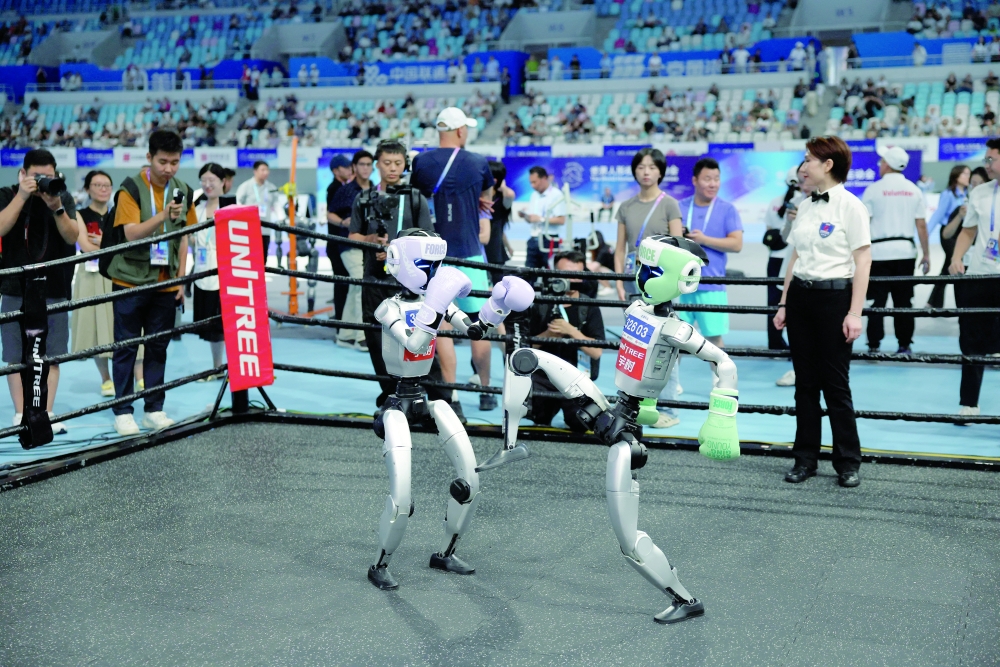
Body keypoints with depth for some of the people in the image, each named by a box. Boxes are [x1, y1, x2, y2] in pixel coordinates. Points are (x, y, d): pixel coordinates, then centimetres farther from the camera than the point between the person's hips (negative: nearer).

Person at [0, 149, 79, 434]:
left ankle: (46, 415, 7)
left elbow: (72, 237, -8)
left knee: (51, 356, 1)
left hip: (54, 290, 1)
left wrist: (57, 208, -24)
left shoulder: (63, 197, 3)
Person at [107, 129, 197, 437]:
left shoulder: (183, 191, 5)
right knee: (126, 346, 2)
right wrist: (163, 215, -35)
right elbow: (131, 233, -20)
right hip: (131, 281, -4)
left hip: (166, 283, 4)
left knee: (158, 347, 9)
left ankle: (154, 409, 17)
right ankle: (122, 411, 8)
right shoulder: (132, 188, -10)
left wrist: (181, 278, 8)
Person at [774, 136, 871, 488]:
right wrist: (784, 304, 13)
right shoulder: (805, 207, 12)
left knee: (835, 383, -2)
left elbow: (862, 262, -9)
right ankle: (805, 458, 16)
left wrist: (855, 313, -14)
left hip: (834, 296, -6)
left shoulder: (850, 206, -7)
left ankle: (848, 462, 9)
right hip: (801, 295, 6)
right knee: (805, 381, 8)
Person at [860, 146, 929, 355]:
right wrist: (926, 254, 9)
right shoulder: (913, 189, 5)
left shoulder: (874, 189, -4)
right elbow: (921, 225, 3)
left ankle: (874, 346, -1)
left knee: (877, 300, 1)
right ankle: (905, 344, 9)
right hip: (905, 251, 3)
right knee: (903, 301, 8)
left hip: (879, 252, -3)